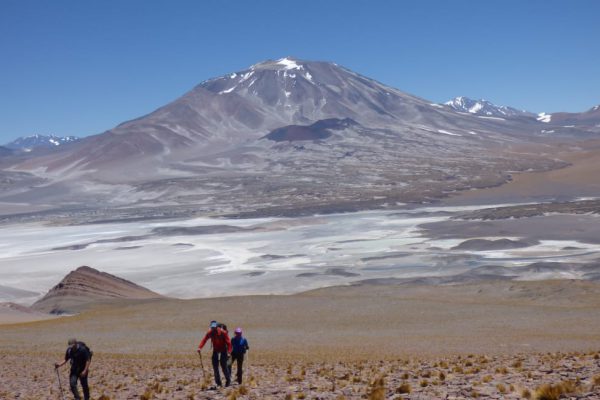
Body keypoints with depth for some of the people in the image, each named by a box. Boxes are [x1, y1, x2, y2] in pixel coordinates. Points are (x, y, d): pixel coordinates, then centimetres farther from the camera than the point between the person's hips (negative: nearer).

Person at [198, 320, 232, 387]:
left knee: (224, 365, -10)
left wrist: (229, 352, -24)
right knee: (215, 365, -1)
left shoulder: (223, 332, -18)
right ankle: (218, 382, 6)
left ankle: (228, 381, 3)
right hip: (215, 350, 4)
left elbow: (228, 342, -17)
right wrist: (200, 347, -32)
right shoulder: (210, 333, -8)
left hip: (223, 350, -4)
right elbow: (204, 339, -16)